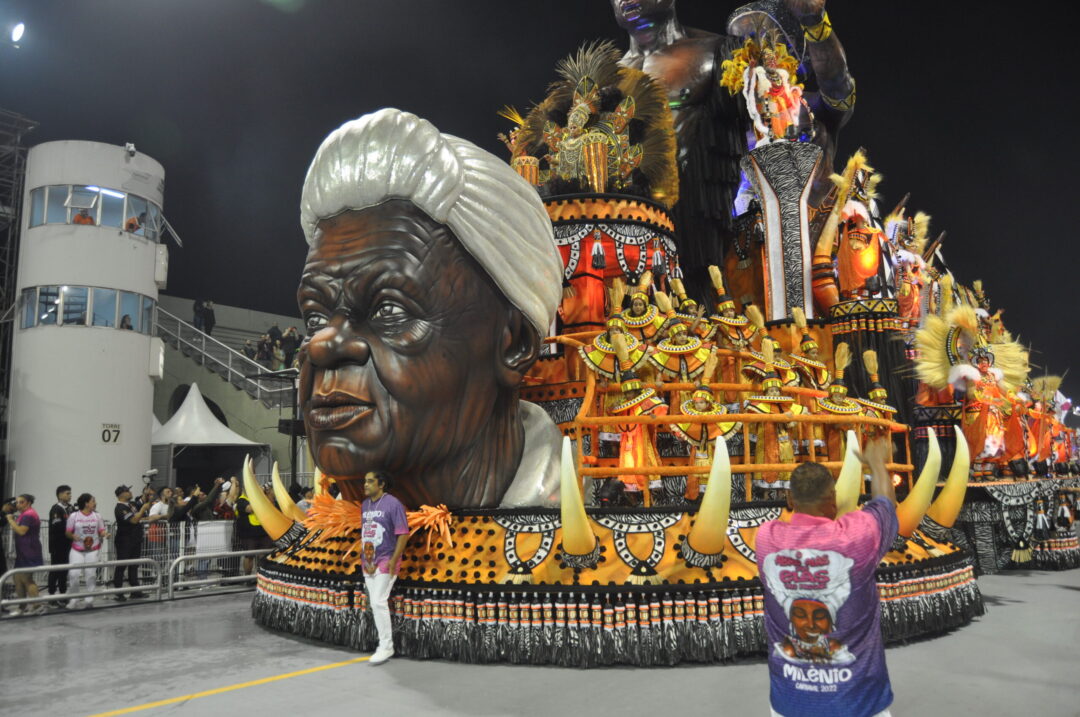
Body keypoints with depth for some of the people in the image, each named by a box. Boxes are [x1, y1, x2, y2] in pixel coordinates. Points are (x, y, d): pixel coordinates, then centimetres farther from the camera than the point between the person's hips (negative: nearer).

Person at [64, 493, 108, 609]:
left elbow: (101, 532, 7)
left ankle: (89, 599, 13)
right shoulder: (74, 516, -3)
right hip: (77, 550, -1)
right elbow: (68, 533, 1)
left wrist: (105, 534, -15)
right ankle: (74, 599, 10)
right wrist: (73, 536, -20)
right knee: (74, 574, -8)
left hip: (93, 549, 1)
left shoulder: (97, 516, 4)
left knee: (91, 574, 1)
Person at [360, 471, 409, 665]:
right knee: (375, 604, 10)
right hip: (368, 562, 7)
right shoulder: (365, 504, 9)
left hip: (386, 562, -7)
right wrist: (364, 556, 13)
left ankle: (386, 647, -1)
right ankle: (384, 642, 22)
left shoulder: (393, 504, -14)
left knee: (379, 602, -11)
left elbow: (403, 534, -15)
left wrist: (394, 560, -19)